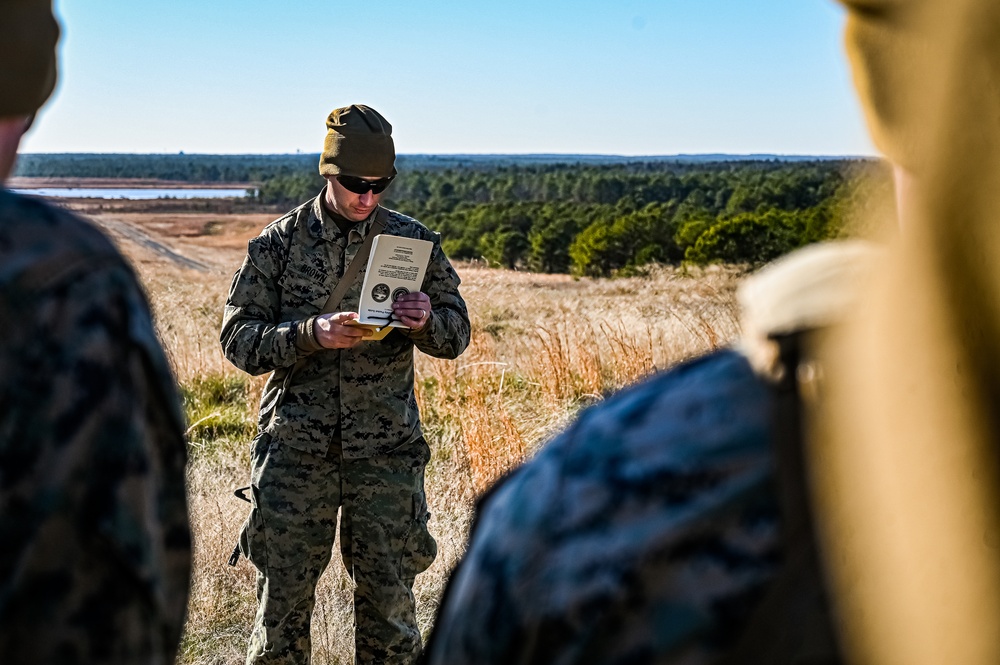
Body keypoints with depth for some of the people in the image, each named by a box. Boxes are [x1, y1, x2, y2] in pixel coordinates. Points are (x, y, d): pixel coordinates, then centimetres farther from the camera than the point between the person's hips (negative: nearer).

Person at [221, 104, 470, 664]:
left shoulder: (415, 240, 4)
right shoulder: (279, 243, 1)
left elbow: (457, 334, 8)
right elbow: (239, 339, -2)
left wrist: (425, 322, -15)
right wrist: (311, 333, -19)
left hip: (386, 449, 1)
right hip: (296, 446, 0)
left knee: (390, 598, 7)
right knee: (283, 597, 6)